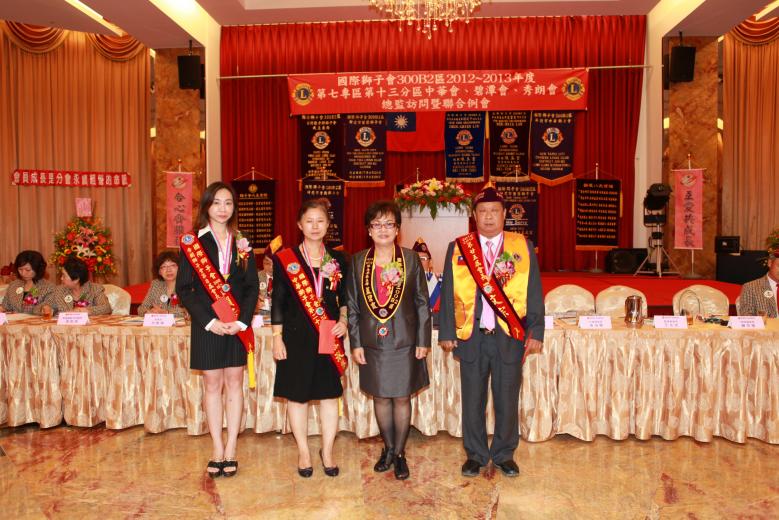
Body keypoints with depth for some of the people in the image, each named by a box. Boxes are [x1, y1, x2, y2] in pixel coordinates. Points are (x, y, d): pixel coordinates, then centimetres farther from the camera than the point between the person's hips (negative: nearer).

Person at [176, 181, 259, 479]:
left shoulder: (242, 244, 6)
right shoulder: (192, 242, 0)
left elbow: (252, 287, 3)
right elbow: (183, 289, -4)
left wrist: (242, 321, -11)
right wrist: (209, 321, -14)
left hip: (238, 325, 2)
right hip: (207, 325, -2)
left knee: (234, 384, 7)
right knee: (213, 385, 6)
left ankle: (231, 450, 16)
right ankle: (217, 450, 16)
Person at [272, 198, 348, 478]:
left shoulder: (338, 260, 6)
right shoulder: (285, 258, -1)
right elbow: (278, 301, 0)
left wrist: (343, 321, -4)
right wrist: (277, 337, -3)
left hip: (329, 337, 2)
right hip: (297, 336, -2)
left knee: (329, 394, 7)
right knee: (297, 395, 7)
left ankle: (327, 452, 24)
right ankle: (303, 452, 24)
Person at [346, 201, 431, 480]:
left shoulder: (411, 259, -2)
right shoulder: (358, 261, 2)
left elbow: (422, 303, 0)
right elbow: (352, 306, 4)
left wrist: (423, 341, -3)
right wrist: (355, 343, 1)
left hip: (404, 341, -1)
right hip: (373, 342, 2)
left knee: (402, 397, 7)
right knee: (380, 397, 12)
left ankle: (399, 452, 24)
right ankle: (388, 448, 31)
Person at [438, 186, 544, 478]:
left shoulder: (523, 247, 4)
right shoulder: (458, 248, 4)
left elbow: (534, 293, 4)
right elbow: (448, 293, 5)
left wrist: (536, 333, -2)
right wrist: (446, 333, 1)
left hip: (510, 337, 0)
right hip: (471, 337, 0)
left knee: (507, 400, 8)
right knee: (473, 400, 9)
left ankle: (504, 454, 28)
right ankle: (475, 454, 27)